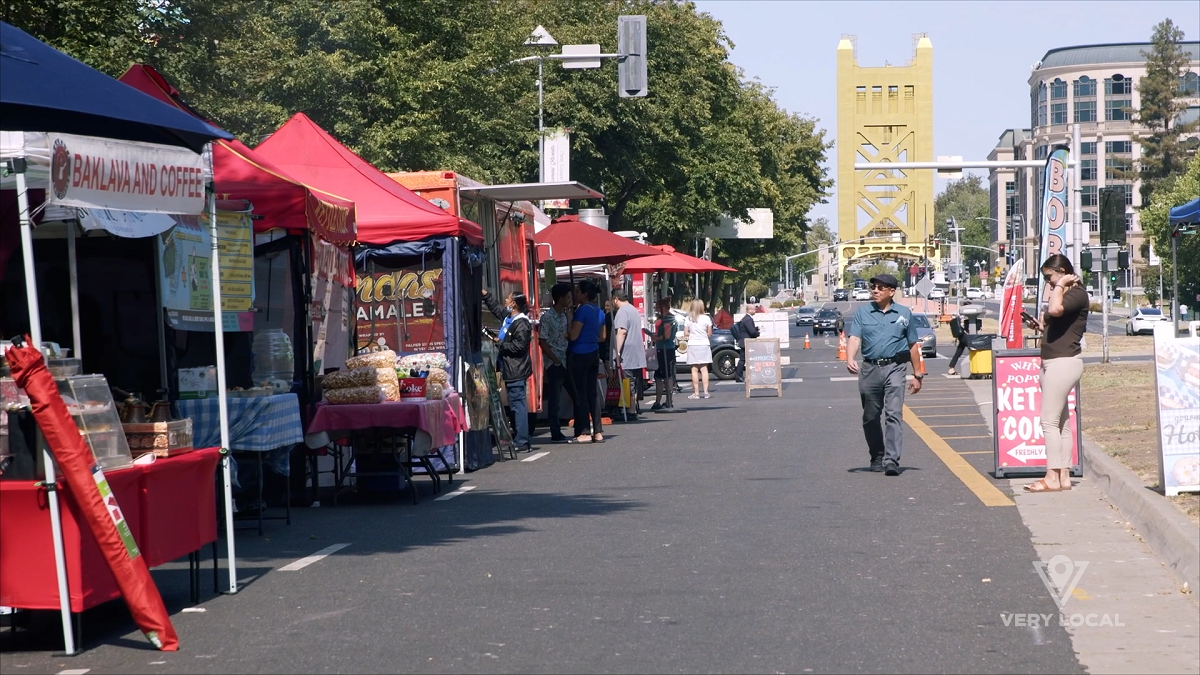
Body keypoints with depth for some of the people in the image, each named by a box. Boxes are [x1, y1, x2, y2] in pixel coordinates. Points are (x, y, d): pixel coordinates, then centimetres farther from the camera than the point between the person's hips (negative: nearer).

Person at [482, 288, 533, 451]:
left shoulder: (521, 324, -16)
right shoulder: (508, 317, 13)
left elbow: (519, 346, -22)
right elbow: (495, 306, 30)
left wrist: (500, 343, -12)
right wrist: (484, 293, 28)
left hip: (516, 371, -10)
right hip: (510, 369, 10)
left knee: (517, 404, -9)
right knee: (515, 404, 13)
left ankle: (521, 442, -8)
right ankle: (519, 439, 19)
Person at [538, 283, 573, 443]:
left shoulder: (565, 315, 12)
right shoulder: (547, 317, -10)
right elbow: (542, 342, -12)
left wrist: (569, 316, 0)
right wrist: (556, 360, -14)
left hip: (567, 361, 7)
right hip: (554, 363, -7)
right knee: (554, 399, -1)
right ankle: (556, 434, 4)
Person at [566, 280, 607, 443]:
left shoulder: (582, 310, -15)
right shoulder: (599, 311, 11)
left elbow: (573, 336, -17)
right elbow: (602, 337, 18)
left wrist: (568, 322, -2)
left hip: (579, 355, -8)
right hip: (593, 354, 8)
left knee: (580, 393, -3)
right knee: (593, 392, 10)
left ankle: (584, 433, -3)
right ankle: (598, 432, 10)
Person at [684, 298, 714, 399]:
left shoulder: (688, 319, -3)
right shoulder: (706, 318, -4)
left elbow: (686, 333, -3)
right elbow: (710, 333, 0)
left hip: (692, 345, 0)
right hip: (704, 344, 0)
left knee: (694, 369, 2)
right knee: (704, 369, 4)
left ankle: (696, 393, 1)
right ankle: (706, 392, 1)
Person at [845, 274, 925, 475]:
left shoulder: (904, 314, 8)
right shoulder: (863, 312, 8)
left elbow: (913, 345, 13)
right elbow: (855, 338, -5)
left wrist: (917, 375, 12)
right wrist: (850, 359, -24)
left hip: (894, 368, -2)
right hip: (869, 369, 2)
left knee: (894, 413, -13)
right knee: (871, 417, 10)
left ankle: (892, 460, -19)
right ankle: (876, 458, 25)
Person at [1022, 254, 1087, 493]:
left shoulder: (1077, 293, -10)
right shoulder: (1062, 295, 19)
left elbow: (1056, 309, -30)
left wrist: (1060, 285, -15)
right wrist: (1040, 326, 9)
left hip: (1063, 362, -11)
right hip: (1052, 363, 11)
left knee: (1049, 421, -10)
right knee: (1061, 422, 9)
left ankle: (1053, 477, -9)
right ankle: (1063, 475, 11)